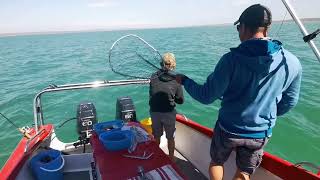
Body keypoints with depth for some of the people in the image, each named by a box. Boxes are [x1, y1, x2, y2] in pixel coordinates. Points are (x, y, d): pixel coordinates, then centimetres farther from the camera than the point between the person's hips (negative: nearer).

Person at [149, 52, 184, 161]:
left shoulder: (154, 76, -4)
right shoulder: (176, 79, -11)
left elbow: (150, 93, 5)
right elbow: (180, 100, -5)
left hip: (154, 111, 3)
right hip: (169, 113, -2)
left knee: (156, 136, 22)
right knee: (170, 138, 17)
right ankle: (171, 158, 32)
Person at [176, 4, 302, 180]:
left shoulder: (232, 59, -24)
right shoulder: (292, 62, -11)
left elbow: (207, 96, -19)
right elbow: (289, 102, 3)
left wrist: (184, 80, -2)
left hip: (228, 128, -2)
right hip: (260, 134, 3)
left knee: (216, 162, 26)